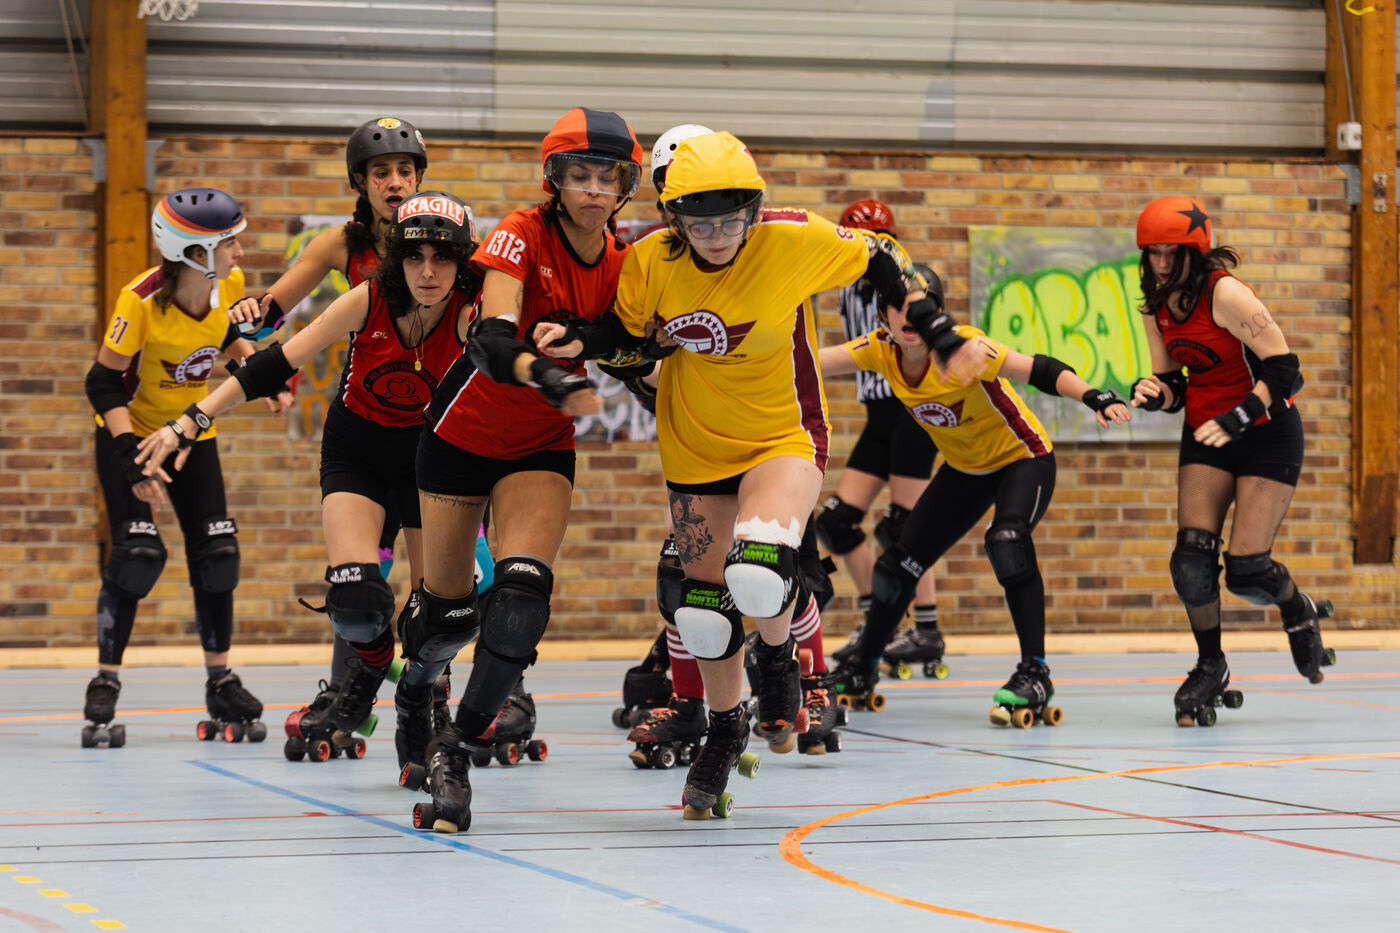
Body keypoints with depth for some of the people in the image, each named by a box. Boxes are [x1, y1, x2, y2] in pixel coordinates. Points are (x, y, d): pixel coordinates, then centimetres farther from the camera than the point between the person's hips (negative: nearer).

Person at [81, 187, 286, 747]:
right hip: (130, 432, -5)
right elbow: (104, 385, -23)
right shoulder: (141, 301, -30)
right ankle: (104, 688, -4)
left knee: (217, 554, -2)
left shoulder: (229, 285, -14)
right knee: (137, 555, -16)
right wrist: (134, 460, -31)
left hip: (193, 433, 5)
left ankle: (221, 684, 13)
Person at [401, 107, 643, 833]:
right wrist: (546, 377, -54)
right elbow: (491, 340, -36)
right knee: (449, 605, 8)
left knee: (523, 589, -21)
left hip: (543, 448, 3)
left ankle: (458, 748, -14)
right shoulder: (521, 236, -21)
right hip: (465, 435, -3)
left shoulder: (623, 262, -8)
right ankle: (412, 679, 44)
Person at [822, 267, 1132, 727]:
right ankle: (861, 671, 30)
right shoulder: (881, 349, -16)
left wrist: (1094, 397, -58)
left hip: (1023, 459, -6)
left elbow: (1038, 371, -41)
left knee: (1007, 540, -34)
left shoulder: (962, 348, -32)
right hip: (964, 469, 6)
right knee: (901, 563, 8)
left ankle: (1035, 674, -30)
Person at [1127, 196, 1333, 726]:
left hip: (1267, 435, -6)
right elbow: (1173, 385, 9)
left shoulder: (1226, 295, -21)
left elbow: (1283, 369, -21)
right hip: (1205, 435, 6)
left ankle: (1298, 612, 25)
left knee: (1247, 572, -10)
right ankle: (1210, 667, 7)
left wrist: (1237, 419, -30)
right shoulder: (1157, 308, 1)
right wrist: (1153, 393, -14)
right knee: (1191, 556, -11)